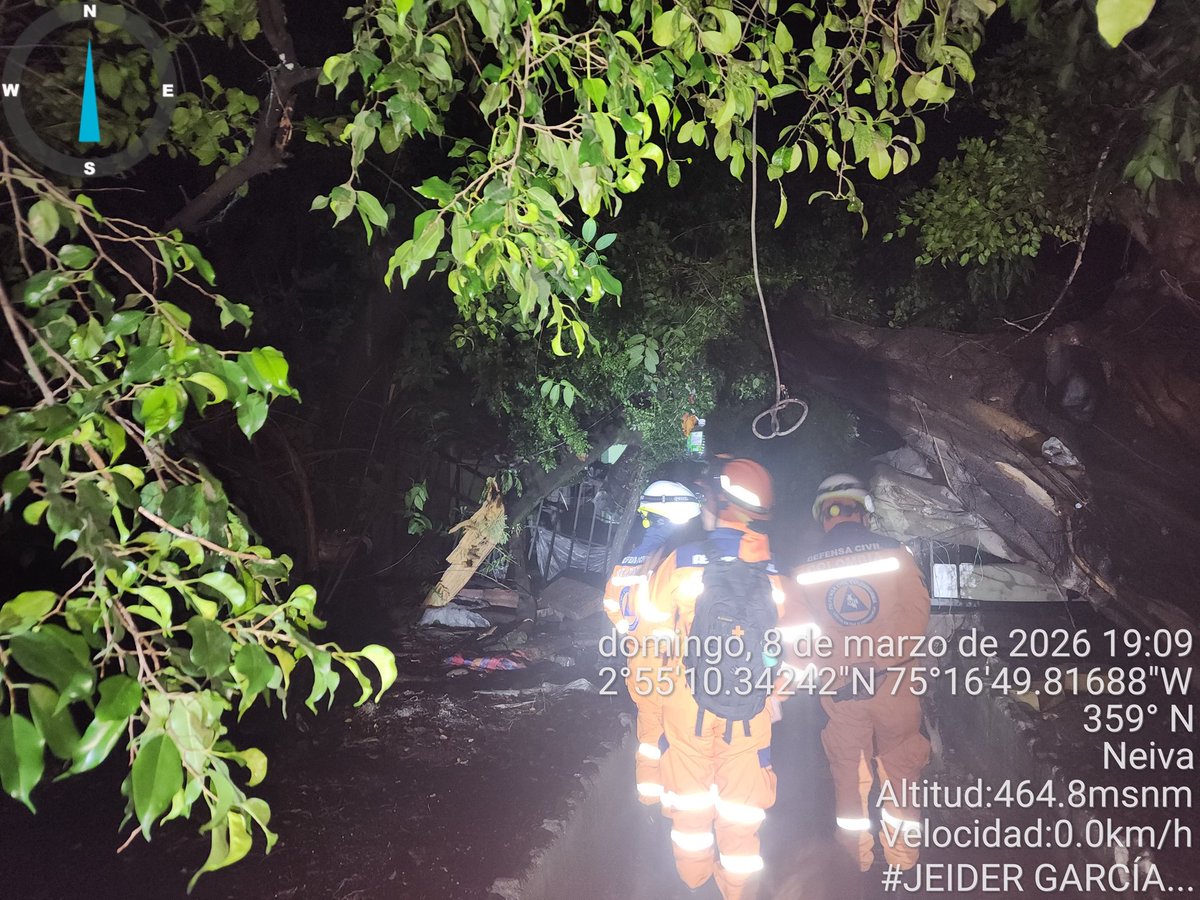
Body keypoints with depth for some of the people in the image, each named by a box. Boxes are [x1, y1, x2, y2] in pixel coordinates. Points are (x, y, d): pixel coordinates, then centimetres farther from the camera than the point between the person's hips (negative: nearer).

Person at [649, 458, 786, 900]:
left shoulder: (681, 562, -15)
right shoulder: (775, 577, -9)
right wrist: (773, 696, 16)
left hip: (687, 710, 0)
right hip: (750, 717, 1)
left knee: (691, 799, 19)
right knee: (741, 811, 14)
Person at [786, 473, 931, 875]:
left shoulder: (807, 568, -4)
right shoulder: (894, 552, -9)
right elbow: (917, 614, -11)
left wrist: (840, 664, 9)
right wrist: (882, 663, -5)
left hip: (839, 688, 1)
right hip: (893, 684, -1)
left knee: (849, 771, 16)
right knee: (898, 767, 15)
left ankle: (857, 858, 27)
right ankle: (902, 855, 25)